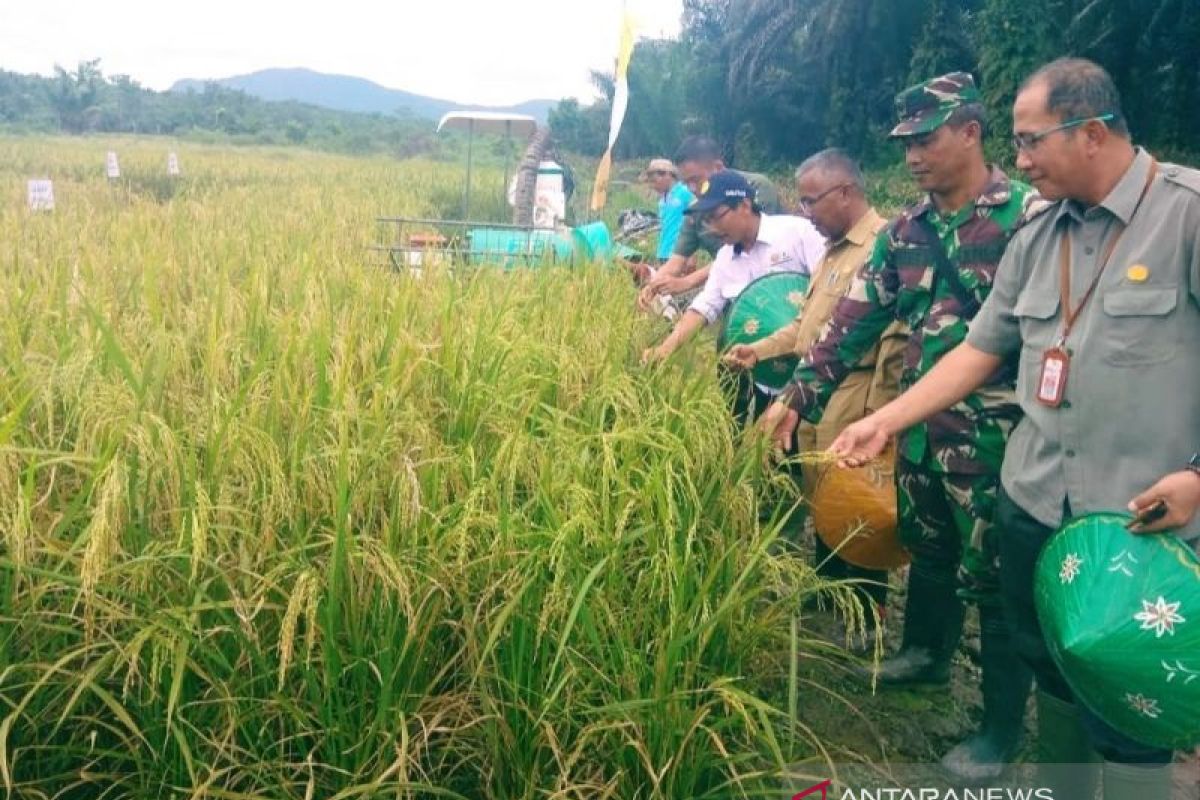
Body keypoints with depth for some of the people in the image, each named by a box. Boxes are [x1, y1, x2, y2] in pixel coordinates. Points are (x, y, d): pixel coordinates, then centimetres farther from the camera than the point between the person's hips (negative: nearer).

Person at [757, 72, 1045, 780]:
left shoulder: (1028, 215, -11)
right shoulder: (905, 232, 7)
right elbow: (855, 322, 8)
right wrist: (798, 398, 5)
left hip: (996, 440, -6)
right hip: (921, 431, 6)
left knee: (995, 581, 5)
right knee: (926, 551, 23)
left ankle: (1003, 728, 22)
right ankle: (926, 654, 48)